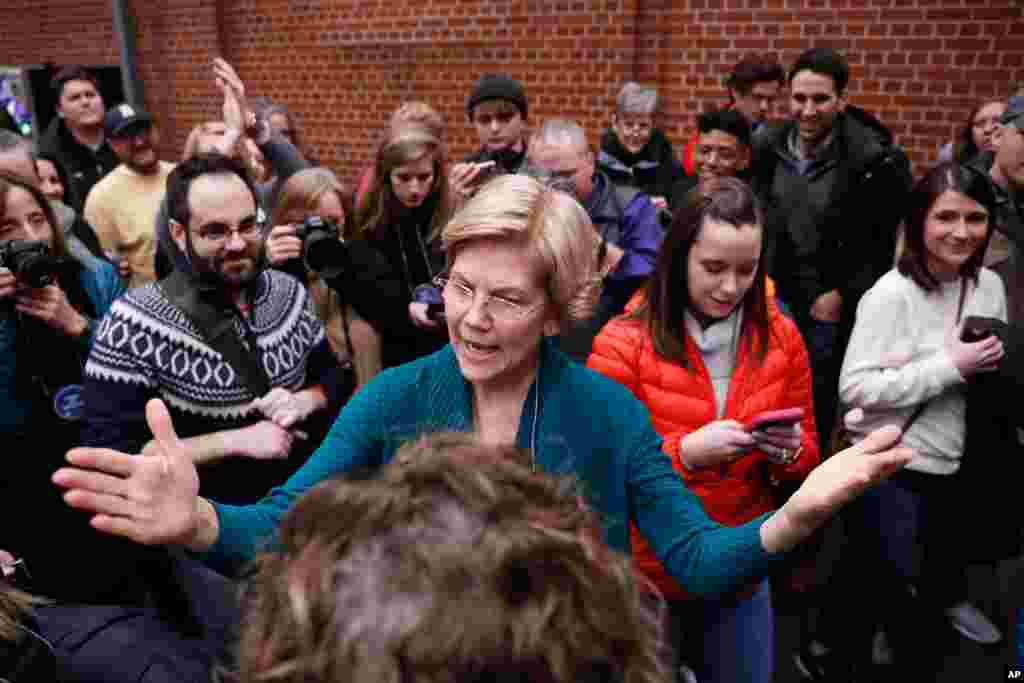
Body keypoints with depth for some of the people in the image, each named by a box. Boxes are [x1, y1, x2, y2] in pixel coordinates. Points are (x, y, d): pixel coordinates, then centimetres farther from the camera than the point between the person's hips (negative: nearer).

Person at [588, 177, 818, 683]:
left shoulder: (780, 336, -4)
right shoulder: (623, 342, -16)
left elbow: (808, 451, 6)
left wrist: (788, 451, -16)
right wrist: (686, 452, -28)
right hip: (647, 578, -3)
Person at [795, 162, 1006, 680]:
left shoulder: (989, 286, 1)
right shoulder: (891, 294, -18)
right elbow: (855, 388, -24)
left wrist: (995, 366, -6)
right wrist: (950, 366, -23)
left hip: (951, 467, 7)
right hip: (891, 470, -7)